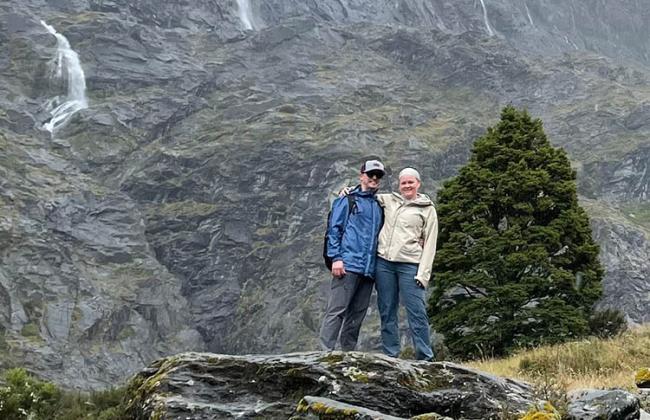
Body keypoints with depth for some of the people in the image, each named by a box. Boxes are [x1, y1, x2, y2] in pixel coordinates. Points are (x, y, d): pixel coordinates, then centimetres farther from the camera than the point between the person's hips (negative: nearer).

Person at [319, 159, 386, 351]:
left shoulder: (379, 206, 23)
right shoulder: (347, 200, 5)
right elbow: (334, 228, -2)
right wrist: (336, 258, -12)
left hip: (369, 269, 6)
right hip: (348, 265, -6)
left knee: (357, 314, 6)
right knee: (337, 310, -11)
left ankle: (348, 353, 12)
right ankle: (326, 351, -12)